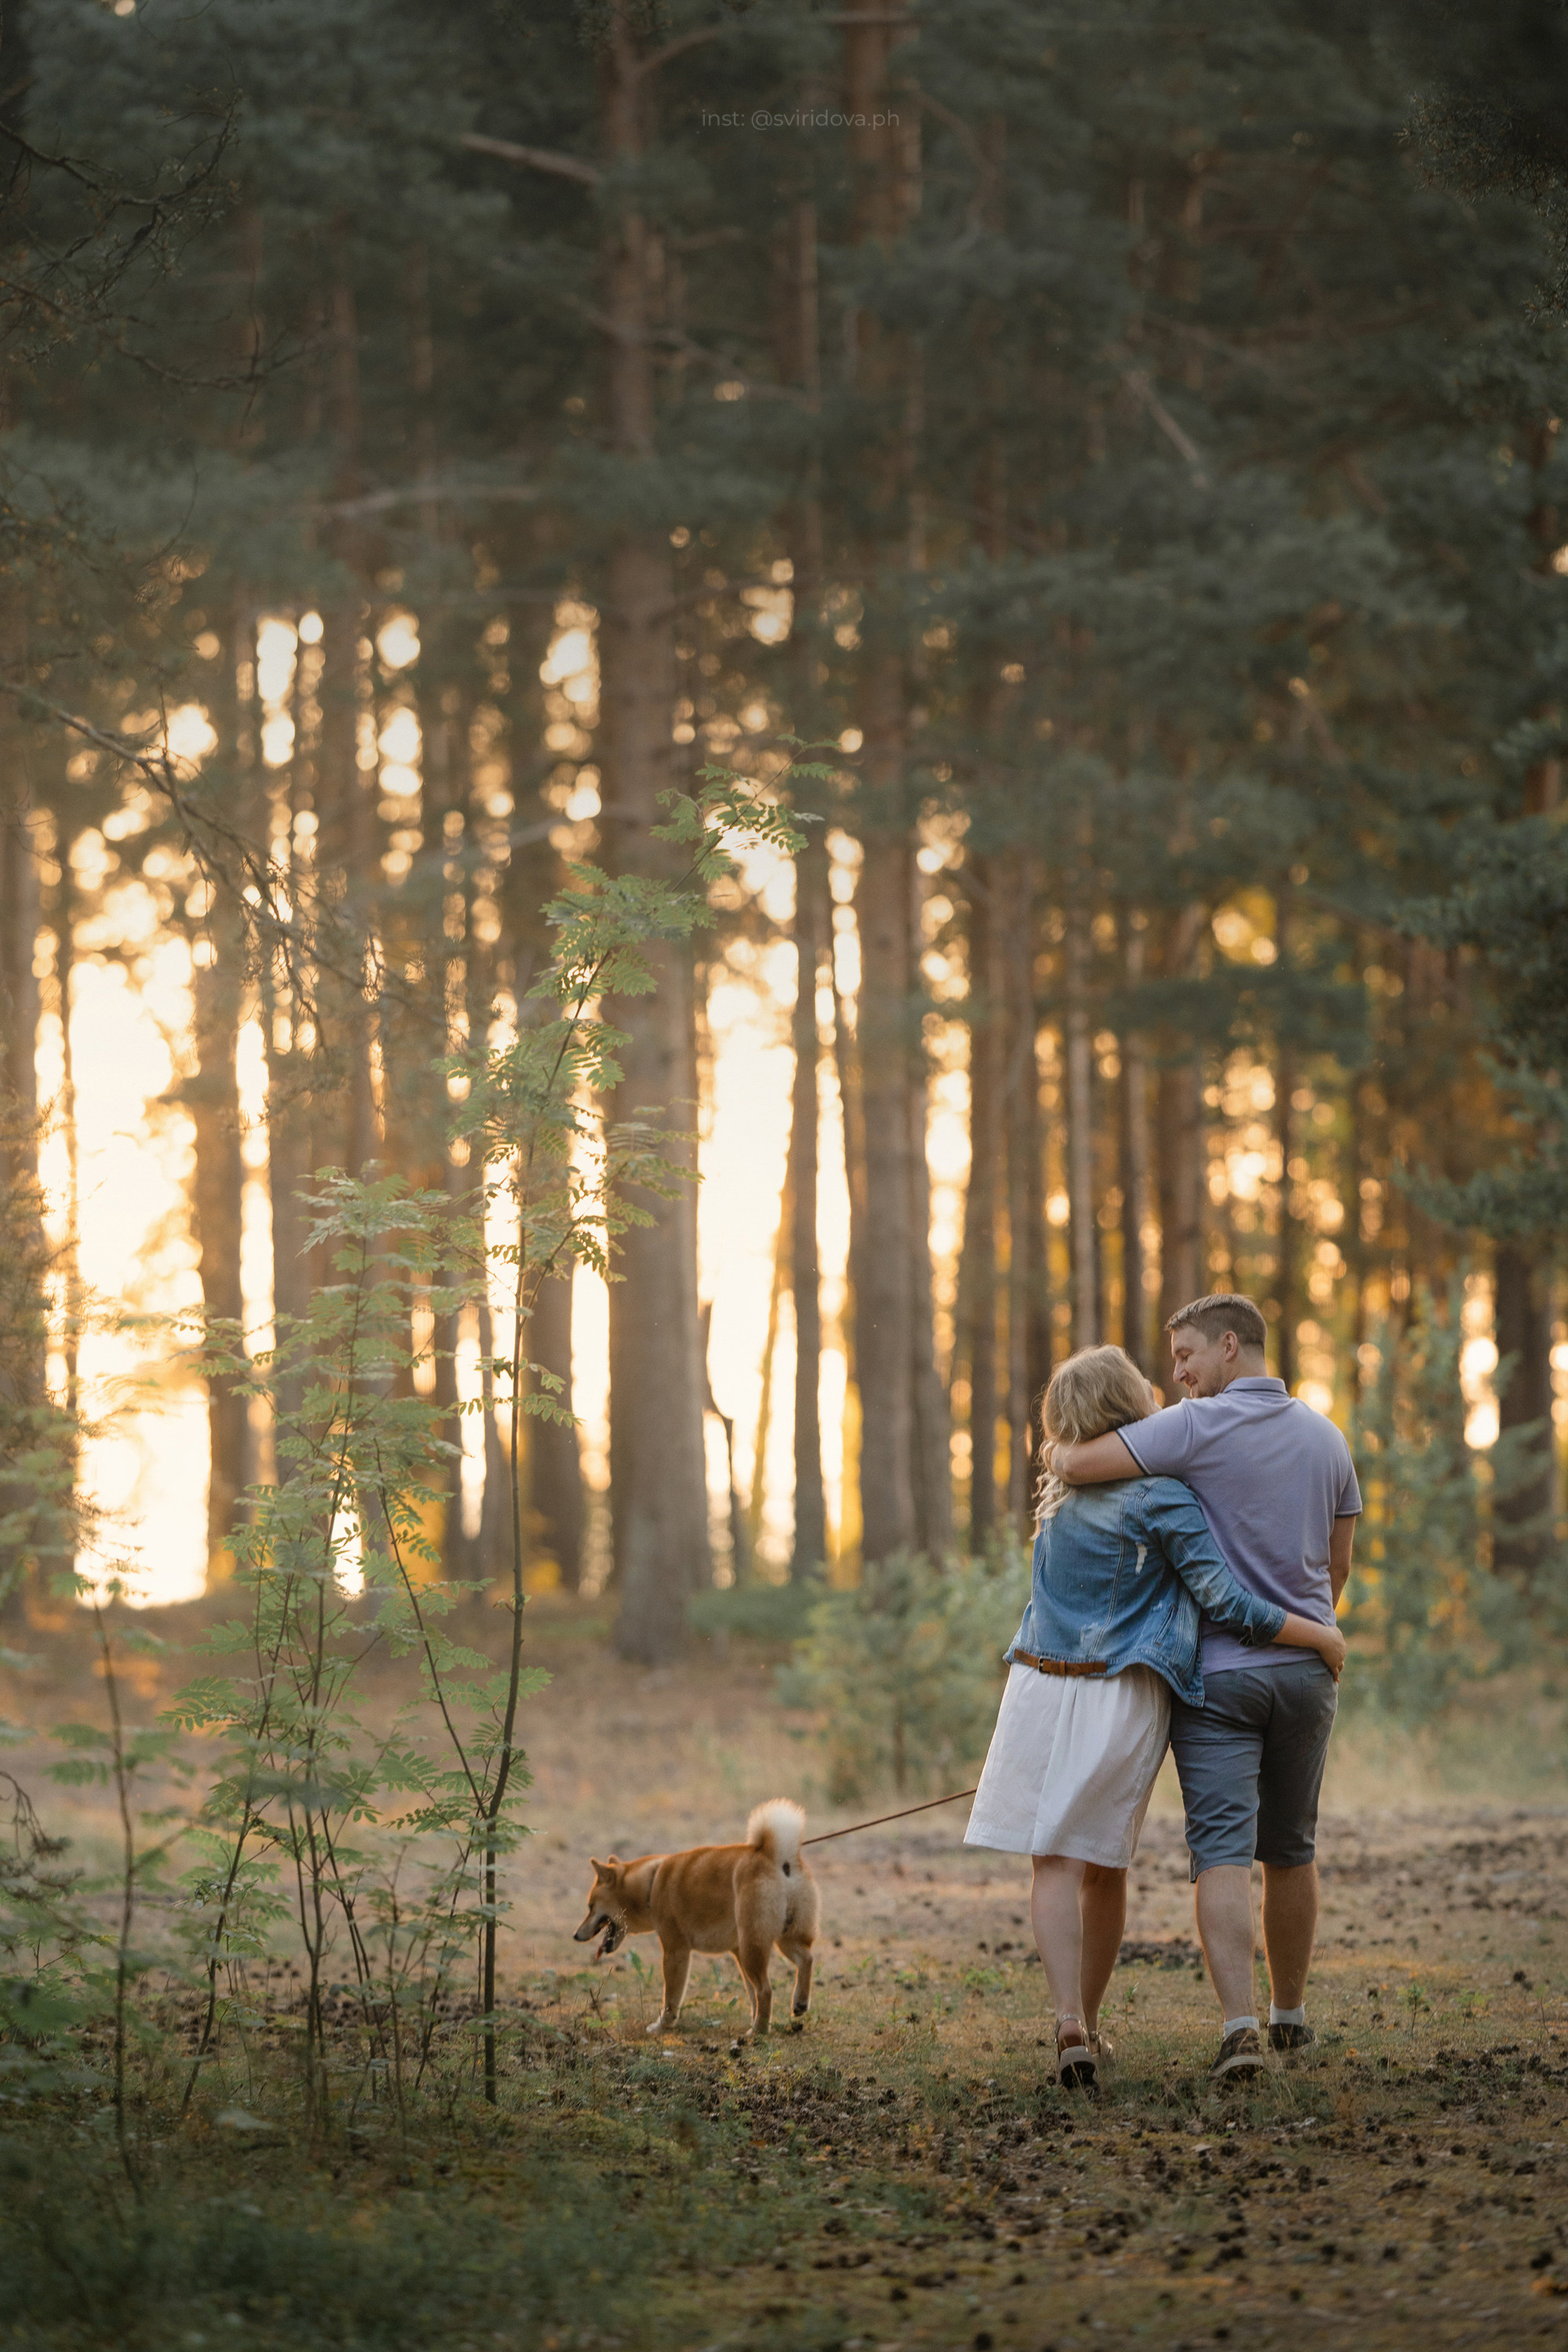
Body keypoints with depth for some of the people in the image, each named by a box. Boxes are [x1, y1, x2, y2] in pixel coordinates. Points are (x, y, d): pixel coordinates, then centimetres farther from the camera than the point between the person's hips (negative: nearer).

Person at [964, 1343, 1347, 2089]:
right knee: (1105, 1864, 14)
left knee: (1055, 1862, 1)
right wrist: (1320, 1634, -6)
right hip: (1123, 1699, -2)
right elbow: (1226, 1604, -16)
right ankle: (1089, 2023, 23)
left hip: (1044, 1687, 2)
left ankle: (1069, 2023, -17)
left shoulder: (1063, 1489, 6)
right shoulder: (1160, 1499, -13)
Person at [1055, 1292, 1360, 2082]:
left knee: (1223, 1852, -9)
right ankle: (1288, 2012, 29)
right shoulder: (1325, 1437, 8)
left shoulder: (1196, 1427, -12)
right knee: (1290, 1848, 17)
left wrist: (1057, 1448, 3)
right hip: (1305, 1669, 5)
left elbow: (1078, 1466, -20)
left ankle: (1239, 2022, -22)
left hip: (1217, 1671, -5)